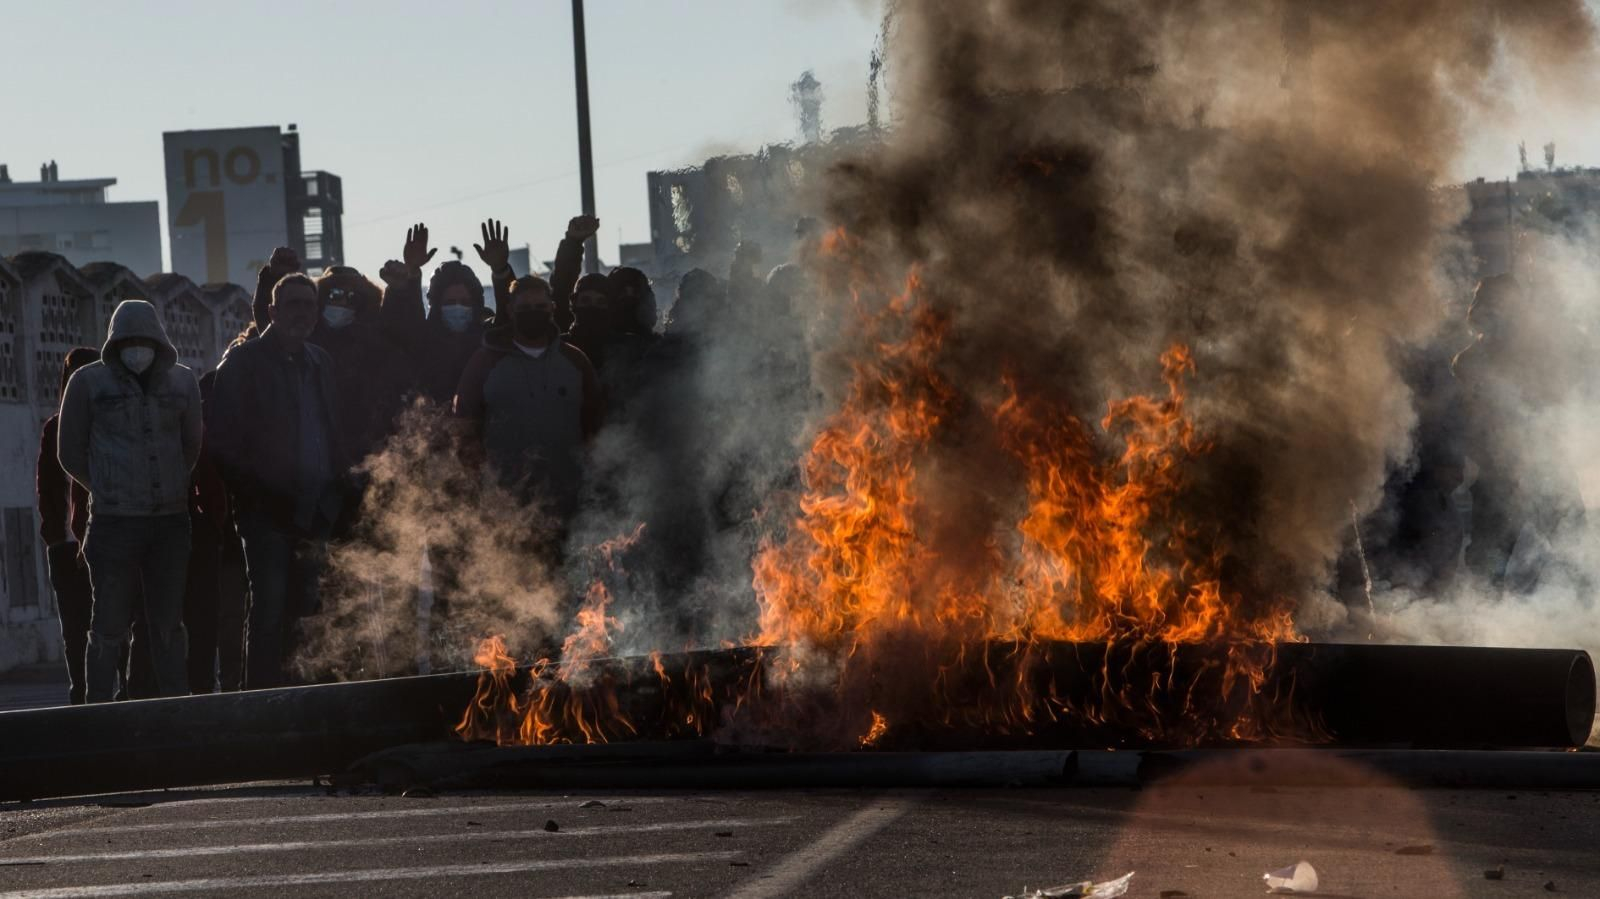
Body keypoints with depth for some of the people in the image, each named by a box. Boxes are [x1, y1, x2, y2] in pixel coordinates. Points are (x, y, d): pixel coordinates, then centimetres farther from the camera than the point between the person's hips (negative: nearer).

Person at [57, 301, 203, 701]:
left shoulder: (181, 380, 7)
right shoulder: (89, 382, -2)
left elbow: (193, 443, 17)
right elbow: (71, 452, 6)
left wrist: (173, 486, 13)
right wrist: (105, 488, 9)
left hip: (171, 520, 3)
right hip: (114, 520, -3)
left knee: (168, 623, 7)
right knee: (110, 626, -3)